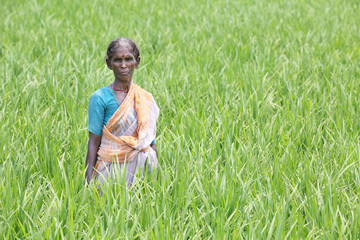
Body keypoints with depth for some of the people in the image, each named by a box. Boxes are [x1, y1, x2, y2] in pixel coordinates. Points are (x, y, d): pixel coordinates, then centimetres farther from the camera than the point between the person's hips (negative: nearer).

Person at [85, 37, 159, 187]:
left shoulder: (146, 99, 7)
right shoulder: (100, 98, -6)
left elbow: (152, 144, 12)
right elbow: (93, 143, -7)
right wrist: (88, 182, -11)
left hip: (141, 169, 4)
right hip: (111, 171, -4)